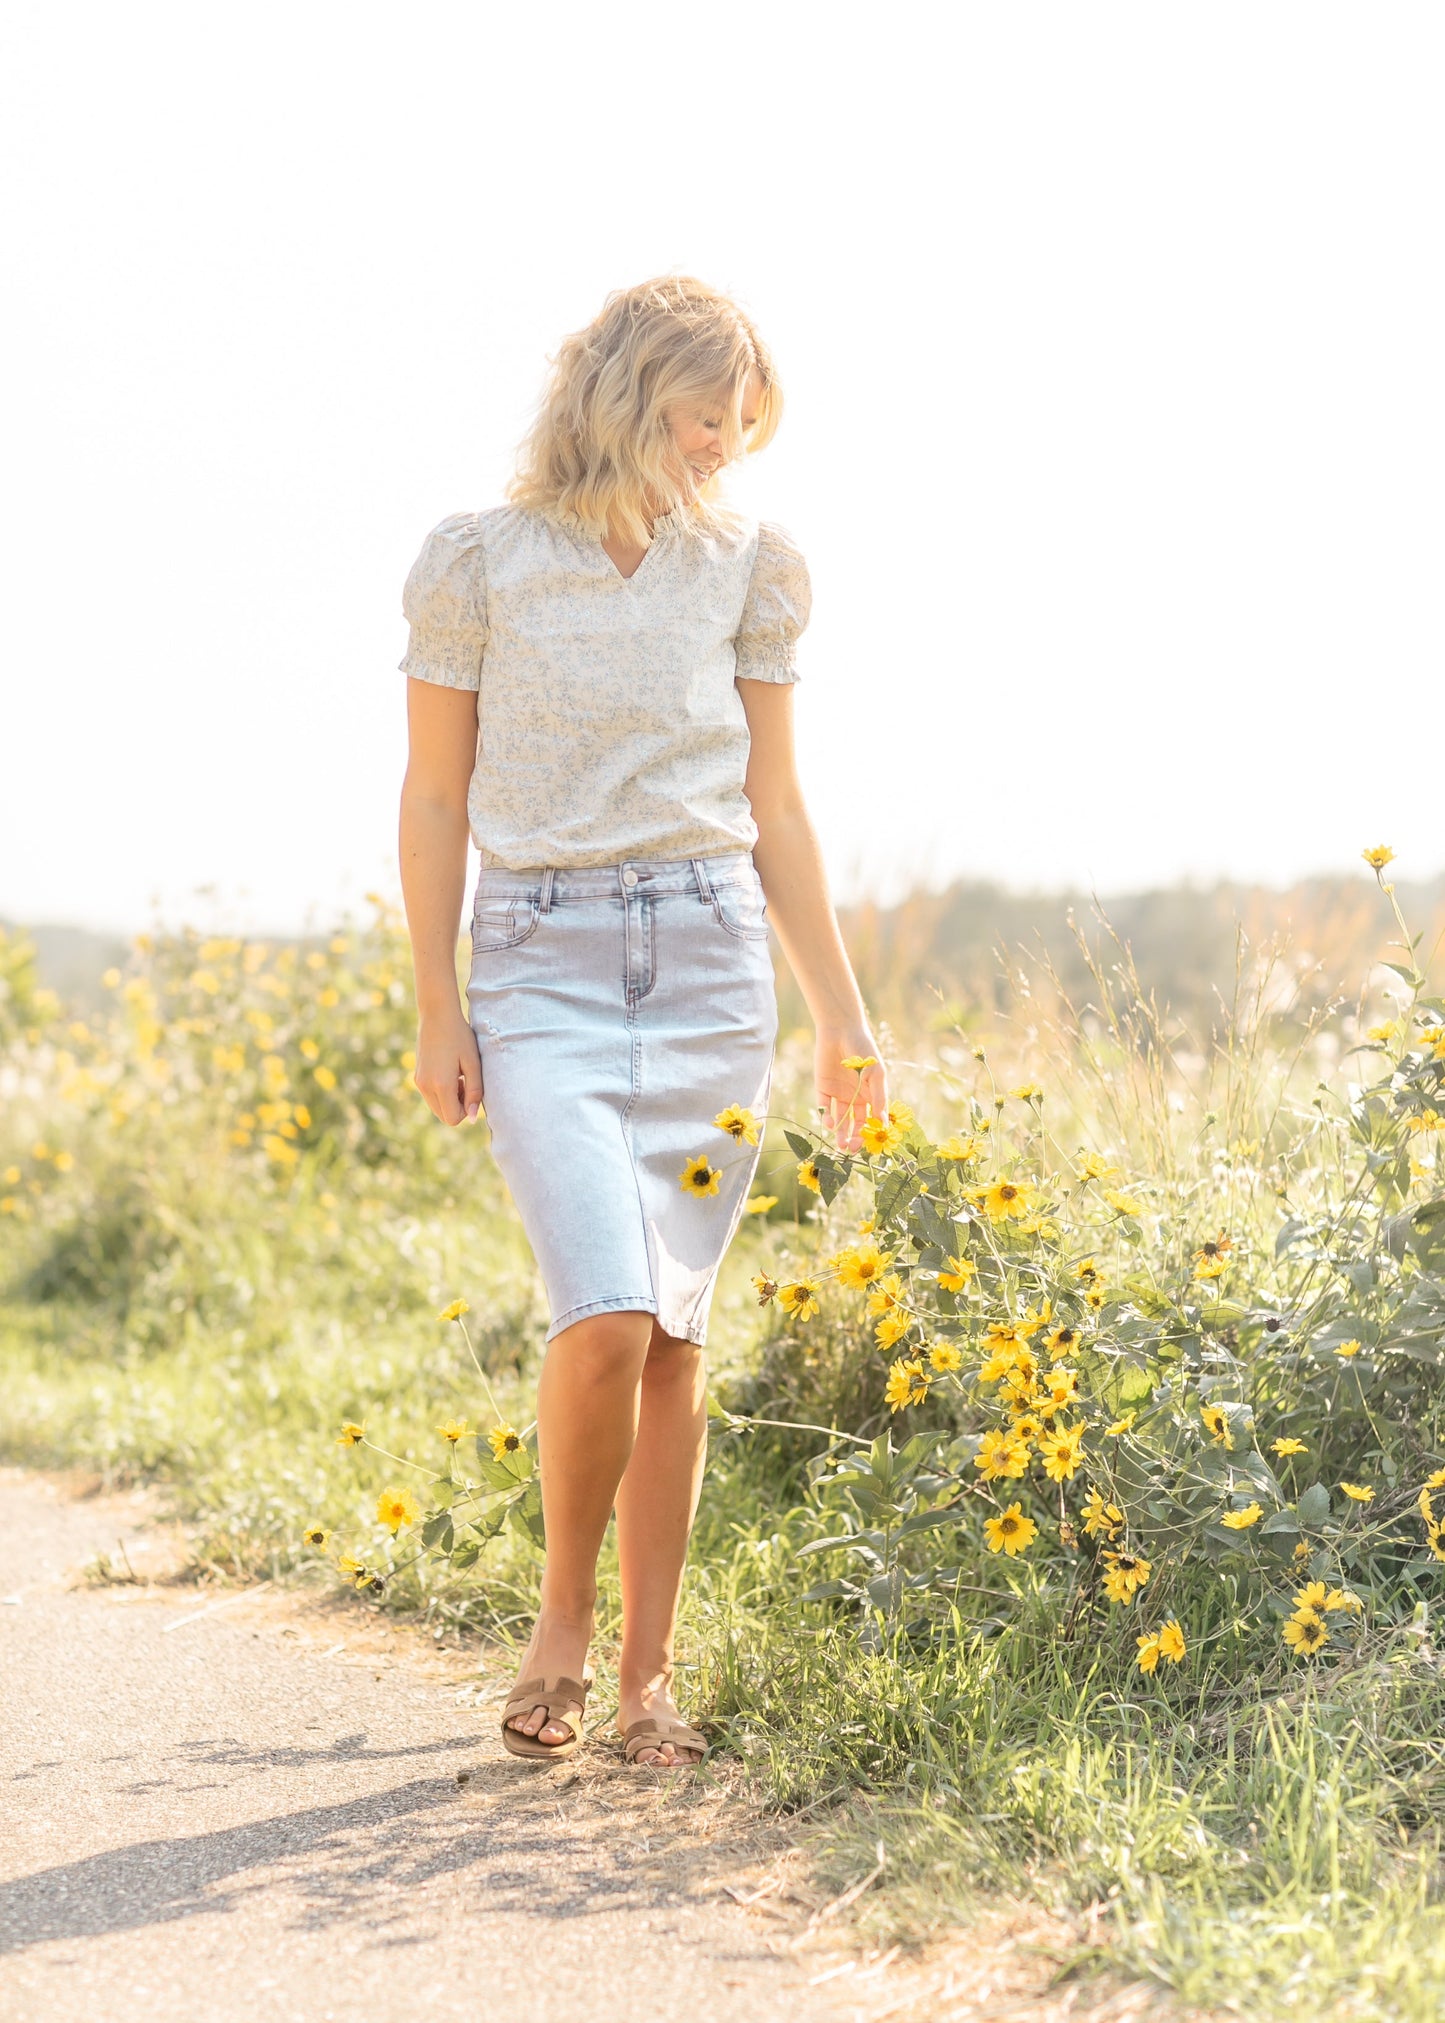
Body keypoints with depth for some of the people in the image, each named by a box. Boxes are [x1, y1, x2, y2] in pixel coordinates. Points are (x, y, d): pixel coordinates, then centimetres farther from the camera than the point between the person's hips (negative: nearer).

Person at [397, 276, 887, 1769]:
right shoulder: (479, 560, 0)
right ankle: (561, 1619, 8)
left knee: (672, 1333, 2)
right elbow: (435, 799, 4)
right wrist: (435, 1011, 0)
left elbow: (776, 813, 11)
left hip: (709, 963, 3)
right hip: (540, 961, -3)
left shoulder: (749, 569, 8)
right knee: (606, 1317, -17)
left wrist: (843, 1015, 10)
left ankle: (648, 1670, 15)